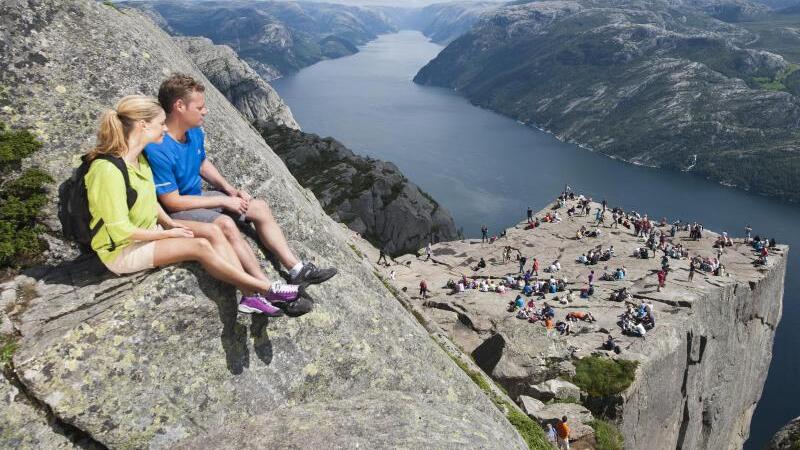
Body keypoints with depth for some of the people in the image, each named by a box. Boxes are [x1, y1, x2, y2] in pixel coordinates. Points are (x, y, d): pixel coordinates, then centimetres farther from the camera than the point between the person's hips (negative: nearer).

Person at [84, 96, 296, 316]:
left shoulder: (139, 158, 2)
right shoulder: (108, 170, -27)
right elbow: (122, 232, -25)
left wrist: (169, 222, 1)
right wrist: (168, 234, -16)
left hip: (149, 231, 9)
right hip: (121, 251, -9)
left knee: (212, 231, -12)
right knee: (200, 246, -23)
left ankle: (249, 295, -18)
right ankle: (265, 289, -13)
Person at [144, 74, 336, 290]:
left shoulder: (195, 133, -1)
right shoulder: (158, 149, -27)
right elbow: (172, 202, -24)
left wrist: (229, 189, 2)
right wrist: (223, 201, -18)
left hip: (197, 197, 9)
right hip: (176, 212, -9)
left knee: (259, 207, -1)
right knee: (225, 224, -34)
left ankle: (297, 270, -6)